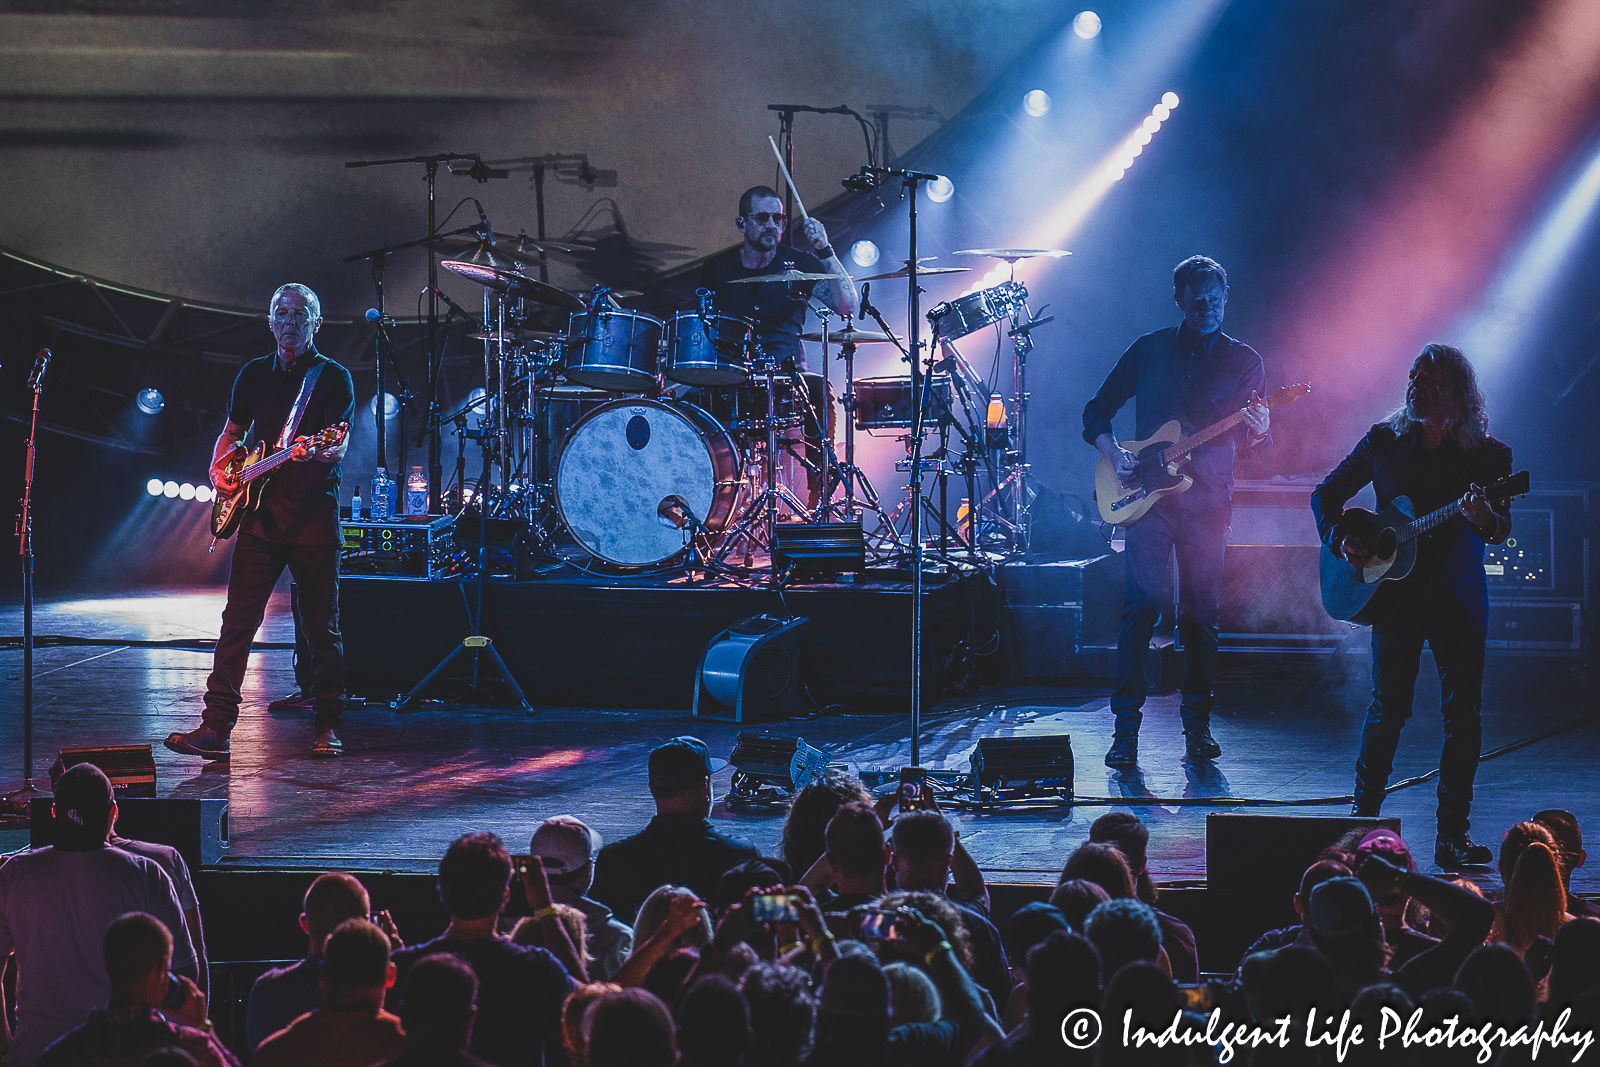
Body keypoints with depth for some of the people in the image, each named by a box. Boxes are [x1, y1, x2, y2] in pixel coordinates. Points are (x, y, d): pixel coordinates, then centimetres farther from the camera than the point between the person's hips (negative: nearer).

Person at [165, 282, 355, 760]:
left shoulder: (333, 378, -1)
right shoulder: (254, 374, 13)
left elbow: (339, 445, -12)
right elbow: (232, 433, 25)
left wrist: (315, 452, -34)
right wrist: (219, 470, 6)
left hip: (313, 514, -3)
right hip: (260, 514, 3)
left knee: (322, 627, 2)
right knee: (238, 621, -4)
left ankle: (328, 725, 14)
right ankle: (216, 726, -6)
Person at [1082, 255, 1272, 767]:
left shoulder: (1243, 360, 7)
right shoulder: (1149, 350, 6)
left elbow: (1254, 445, 6)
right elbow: (1096, 412, 11)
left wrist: (1258, 430, -18)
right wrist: (1114, 454, -7)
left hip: (1207, 500, 1)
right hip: (1148, 495, -1)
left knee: (1201, 614, 2)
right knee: (1142, 606, -9)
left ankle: (1197, 724, 12)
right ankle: (1126, 728, -7)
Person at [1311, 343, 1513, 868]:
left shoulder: (1488, 455, 0)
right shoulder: (1385, 440, 5)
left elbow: (1502, 531, -11)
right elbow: (1326, 494, 13)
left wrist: (1485, 519, -34)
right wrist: (1340, 539, -5)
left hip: (1459, 601, 0)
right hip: (1395, 594, 0)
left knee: (1464, 713, -3)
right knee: (1389, 707, 2)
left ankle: (1452, 835, 3)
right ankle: (1362, 819, 15)